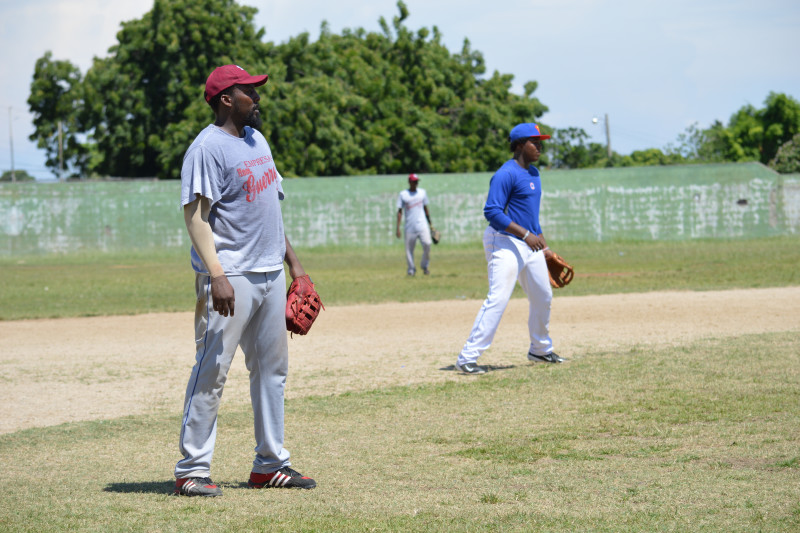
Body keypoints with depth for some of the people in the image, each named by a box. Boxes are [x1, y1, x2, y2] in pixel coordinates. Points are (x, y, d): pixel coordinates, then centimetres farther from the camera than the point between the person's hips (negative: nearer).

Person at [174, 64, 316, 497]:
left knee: (272, 368, 12)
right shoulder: (208, 147, -12)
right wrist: (215, 275, -27)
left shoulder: (257, 140, 16)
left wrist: (292, 261, 20)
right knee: (211, 371, -7)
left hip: (270, 275, 9)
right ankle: (191, 469, -2)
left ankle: (269, 464, 20)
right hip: (230, 278, -9)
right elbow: (195, 214, -18)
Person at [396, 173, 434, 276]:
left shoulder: (422, 192, 12)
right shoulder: (403, 194, 4)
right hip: (410, 227, -1)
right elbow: (400, 211, 3)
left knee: (427, 244, -15)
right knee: (409, 249, -2)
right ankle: (411, 269, 12)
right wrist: (398, 228, -4)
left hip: (422, 225, 1)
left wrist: (430, 224, 18)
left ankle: (425, 265, 5)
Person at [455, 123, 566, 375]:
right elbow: (492, 212, -23)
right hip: (505, 243, -9)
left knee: (543, 297, 17)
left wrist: (544, 247, 25)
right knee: (498, 299, -18)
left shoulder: (533, 173, 15)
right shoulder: (506, 174, -15)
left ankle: (540, 350, 37)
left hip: (529, 245, 9)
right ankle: (467, 358, -18)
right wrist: (526, 234, -27)